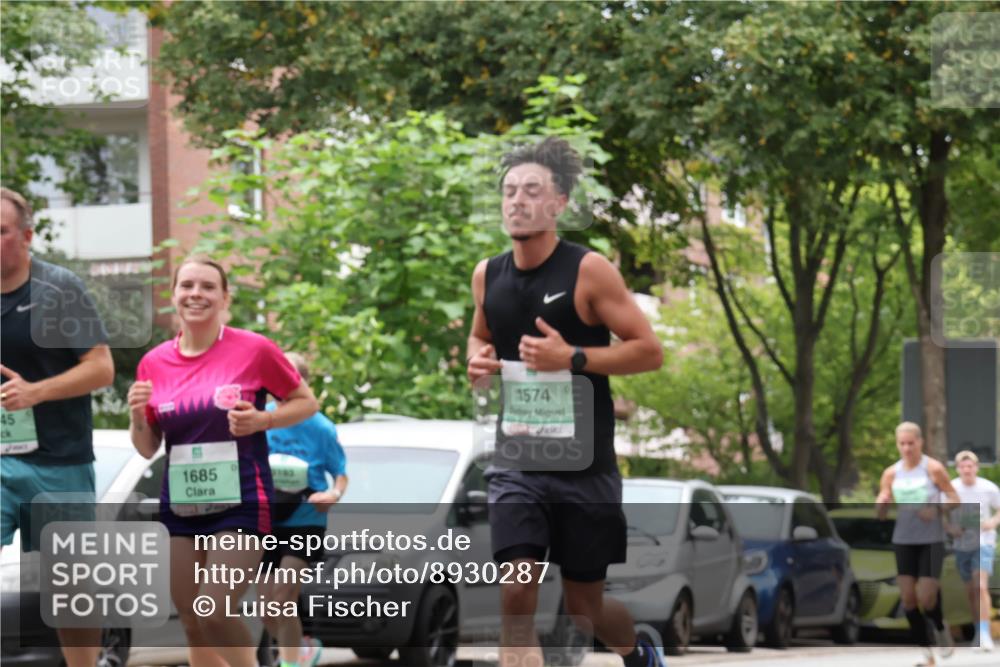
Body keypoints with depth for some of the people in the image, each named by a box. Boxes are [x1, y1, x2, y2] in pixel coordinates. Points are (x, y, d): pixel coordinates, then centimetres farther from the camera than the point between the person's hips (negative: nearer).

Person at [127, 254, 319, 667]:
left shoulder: (254, 350, -7)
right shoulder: (154, 363, 4)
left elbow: (306, 401, 3)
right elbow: (147, 449, 12)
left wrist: (262, 420, -15)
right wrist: (138, 416, -9)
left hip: (240, 504, -5)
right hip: (180, 506, 5)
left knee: (215, 615, -17)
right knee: (192, 623, 7)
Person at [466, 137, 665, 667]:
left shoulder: (588, 271, -11)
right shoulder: (488, 275, 4)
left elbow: (649, 351, -10)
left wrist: (572, 357, -22)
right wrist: (478, 359, 0)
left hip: (583, 464, -3)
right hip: (517, 461, 3)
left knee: (583, 608, 11)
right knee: (516, 596, -16)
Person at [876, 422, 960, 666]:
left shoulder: (934, 469, -6)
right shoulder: (891, 473, 4)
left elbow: (954, 499, -2)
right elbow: (880, 513, 6)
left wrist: (937, 509, -21)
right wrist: (881, 504, -17)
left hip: (931, 540, -3)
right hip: (903, 540, 3)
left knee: (925, 598, -12)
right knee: (907, 597, -3)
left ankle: (940, 628, 22)